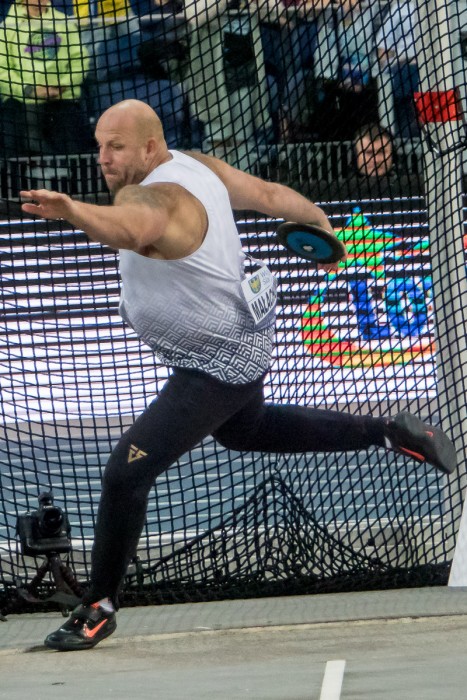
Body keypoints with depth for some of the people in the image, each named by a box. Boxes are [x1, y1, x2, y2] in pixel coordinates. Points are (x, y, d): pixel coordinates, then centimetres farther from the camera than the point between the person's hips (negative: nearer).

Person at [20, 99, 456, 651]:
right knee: (242, 431, 38)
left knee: (127, 473, -14)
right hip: (243, 339, 11)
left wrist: (70, 210, -78)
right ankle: (390, 433, 45)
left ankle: (98, 608, 0)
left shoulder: (157, 200, -34)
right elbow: (268, 195, 8)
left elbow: (128, 230, -58)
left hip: (218, 369, -11)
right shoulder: (197, 167, -5)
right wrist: (320, 222, 26)